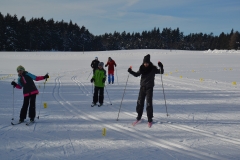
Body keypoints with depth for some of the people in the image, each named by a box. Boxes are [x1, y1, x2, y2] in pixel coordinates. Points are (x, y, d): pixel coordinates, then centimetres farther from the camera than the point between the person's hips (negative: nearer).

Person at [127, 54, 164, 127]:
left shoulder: (153, 68, -7)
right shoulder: (142, 68, 2)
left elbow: (161, 72, -8)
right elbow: (137, 74, 16)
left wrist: (161, 67, -26)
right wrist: (130, 71, 2)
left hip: (149, 87, -4)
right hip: (142, 87, 4)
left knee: (149, 103, -5)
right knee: (140, 102, 7)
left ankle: (150, 120, 6)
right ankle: (139, 117, 25)